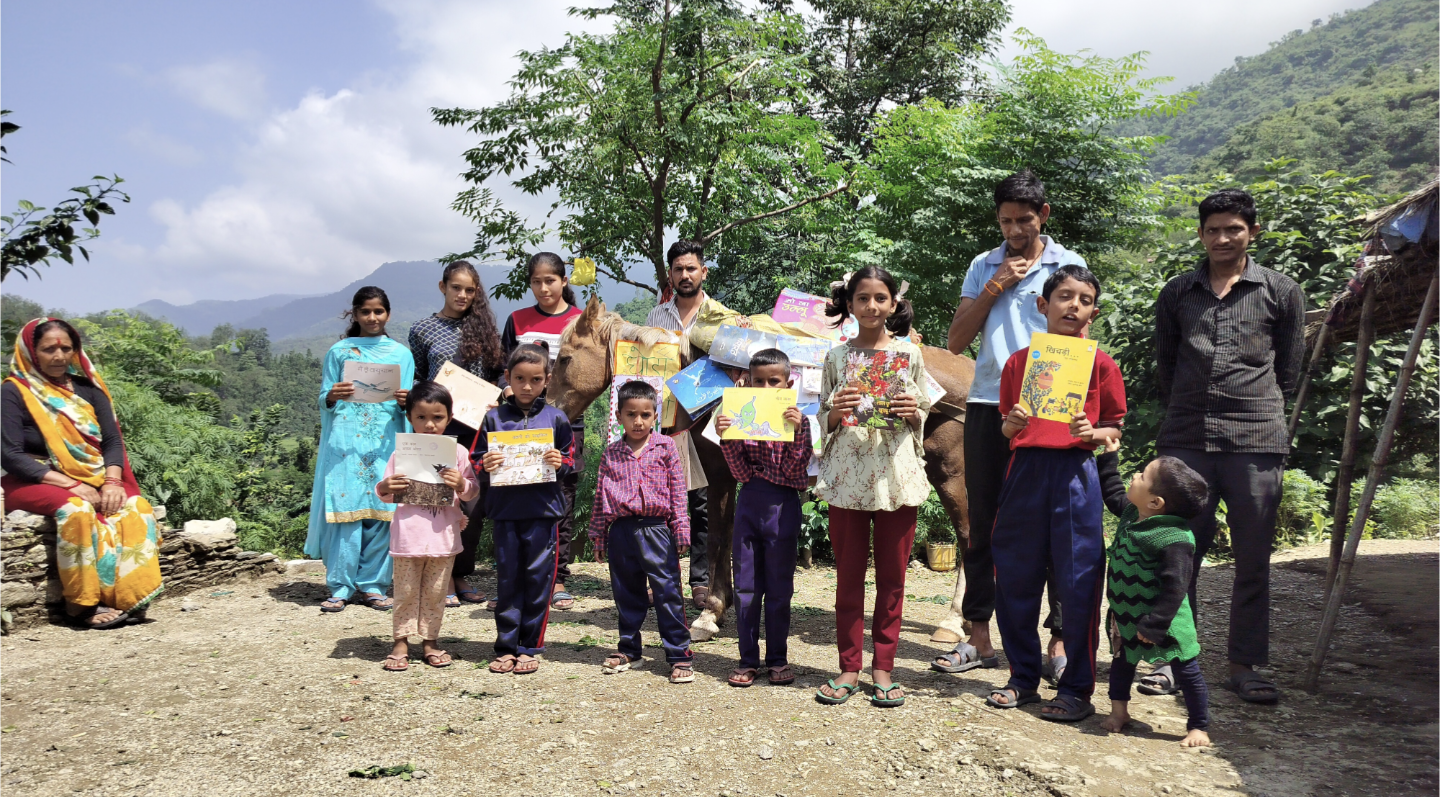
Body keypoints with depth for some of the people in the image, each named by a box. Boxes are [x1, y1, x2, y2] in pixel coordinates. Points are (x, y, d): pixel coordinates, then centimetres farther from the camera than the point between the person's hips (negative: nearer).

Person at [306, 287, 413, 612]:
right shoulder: (339, 351, 10)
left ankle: (373, 585, 9)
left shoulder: (401, 354, 12)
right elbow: (324, 401, 8)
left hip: (385, 443, 1)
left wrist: (404, 402, -12)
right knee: (344, 508, -5)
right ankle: (340, 587, 3)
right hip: (345, 442, -1)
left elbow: (407, 407, 11)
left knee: (381, 511, -1)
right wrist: (332, 397, -14)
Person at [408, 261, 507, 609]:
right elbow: (416, 380, 9)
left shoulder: (484, 325, 10)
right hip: (440, 426, -2)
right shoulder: (423, 329, 6)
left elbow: (499, 372, 13)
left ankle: (462, 575, 18)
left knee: (476, 506, 3)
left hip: (478, 425, 2)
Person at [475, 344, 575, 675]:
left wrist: (560, 464, -12)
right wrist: (486, 466, -11)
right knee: (507, 578, 7)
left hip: (543, 510, -1)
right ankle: (506, 646, 18)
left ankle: (530, 647, 16)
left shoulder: (556, 418, 4)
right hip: (505, 510, 1)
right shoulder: (494, 418, 6)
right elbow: (478, 461, 10)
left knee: (538, 577, 3)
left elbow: (570, 460, 9)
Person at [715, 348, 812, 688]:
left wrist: (796, 432, -21)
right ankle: (748, 660, 18)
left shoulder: (797, 420, -2)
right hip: (749, 503, 2)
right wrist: (726, 437, -17)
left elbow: (794, 472, -11)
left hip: (783, 506, -2)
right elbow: (741, 473, -5)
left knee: (779, 588, 7)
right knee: (745, 587, 7)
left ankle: (778, 659, 21)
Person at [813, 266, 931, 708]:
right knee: (849, 576, 6)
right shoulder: (837, 357, 6)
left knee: (892, 576, 6)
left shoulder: (909, 354, 6)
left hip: (897, 475, 0)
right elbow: (824, 422, 9)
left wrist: (912, 412, -11)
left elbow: (921, 420, 10)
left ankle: (883, 667, 17)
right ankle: (849, 667, 16)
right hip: (848, 474, 0)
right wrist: (837, 410, -12)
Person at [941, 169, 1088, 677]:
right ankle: (979, 638, 15)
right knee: (982, 521, 6)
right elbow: (956, 341, 8)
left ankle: (1059, 640, 8)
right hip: (988, 405, 3)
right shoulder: (984, 267, 14)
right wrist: (996, 286, 0)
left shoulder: (1069, 265, 8)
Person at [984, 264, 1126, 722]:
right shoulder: (1019, 362, 10)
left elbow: (1115, 430, 7)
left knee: (1078, 583, -1)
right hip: (1025, 473, 3)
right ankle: (1023, 677, 23)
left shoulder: (1100, 363, 4)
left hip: (1076, 475, -2)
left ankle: (1077, 688, 14)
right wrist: (1011, 425, -7)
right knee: (1014, 579, 7)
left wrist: (1092, 433, -13)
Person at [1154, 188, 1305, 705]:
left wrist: (1262, 414, 13)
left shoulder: (1281, 292, 9)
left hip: (1256, 442, -1)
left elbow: (1289, 371, 13)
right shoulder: (1177, 293, 13)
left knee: (1253, 560, 3)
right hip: (1186, 440, 1)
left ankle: (1244, 666, 14)